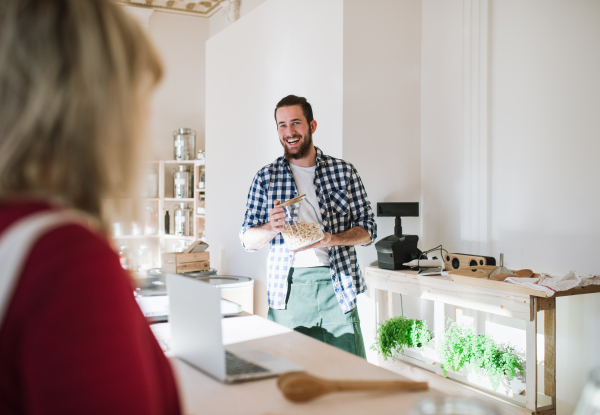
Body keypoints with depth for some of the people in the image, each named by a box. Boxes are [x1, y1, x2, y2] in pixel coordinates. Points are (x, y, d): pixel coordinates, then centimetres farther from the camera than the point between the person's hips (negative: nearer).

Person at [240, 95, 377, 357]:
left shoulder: (344, 172, 6)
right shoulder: (266, 177, 7)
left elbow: (368, 231, 5)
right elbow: (247, 241, 7)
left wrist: (331, 239, -14)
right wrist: (272, 228, -15)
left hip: (337, 286, 0)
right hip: (287, 291, 0)